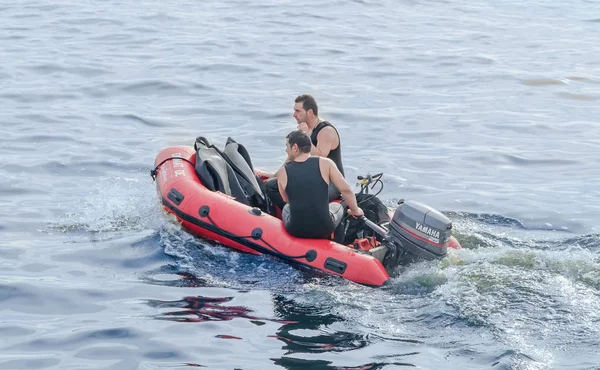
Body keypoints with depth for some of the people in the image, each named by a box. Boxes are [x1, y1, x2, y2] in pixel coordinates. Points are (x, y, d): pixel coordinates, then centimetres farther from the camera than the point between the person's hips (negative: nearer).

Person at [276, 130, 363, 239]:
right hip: (323, 230, -1)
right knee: (337, 206, 34)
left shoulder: (282, 172, -4)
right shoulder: (325, 163, -8)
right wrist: (356, 211, 12)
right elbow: (346, 190, -6)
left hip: (295, 231, 1)